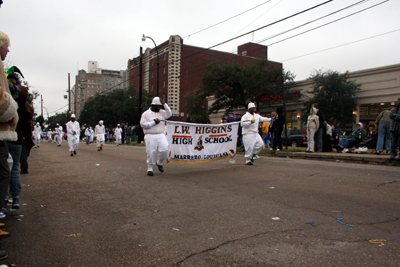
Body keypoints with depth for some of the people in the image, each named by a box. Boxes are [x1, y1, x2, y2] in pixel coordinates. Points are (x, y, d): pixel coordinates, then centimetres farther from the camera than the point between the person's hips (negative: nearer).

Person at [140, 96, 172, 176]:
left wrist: (164, 104, -4)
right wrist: (153, 122, -11)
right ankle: (150, 169, 10)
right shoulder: (146, 114, 3)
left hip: (161, 135, 4)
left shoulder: (162, 112, 15)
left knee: (164, 150, -10)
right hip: (150, 136, -3)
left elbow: (169, 114, -1)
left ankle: (159, 163, 16)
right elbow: (142, 124, -6)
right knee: (151, 153, -4)